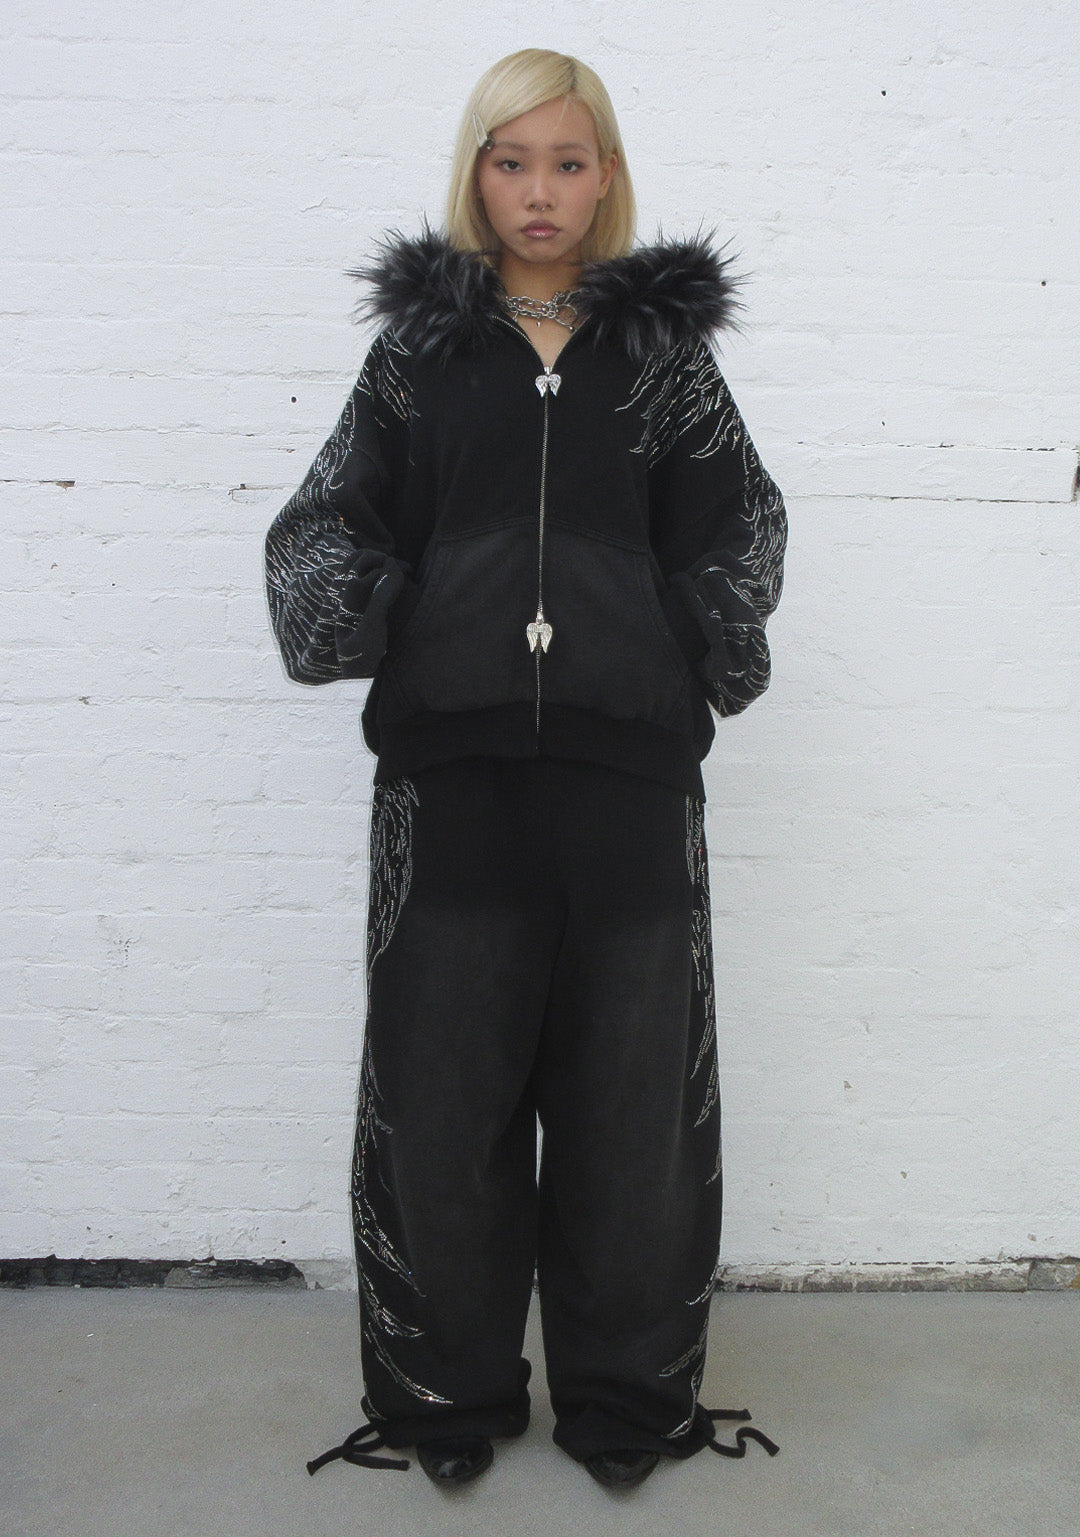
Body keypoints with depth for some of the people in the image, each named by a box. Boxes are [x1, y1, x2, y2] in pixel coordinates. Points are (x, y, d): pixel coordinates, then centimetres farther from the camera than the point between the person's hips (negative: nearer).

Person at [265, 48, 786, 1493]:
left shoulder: (664, 343, 12)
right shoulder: (420, 340, 11)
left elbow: (736, 523, 9)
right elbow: (331, 518, 7)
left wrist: (720, 645, -6)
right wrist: (344, 622, -9)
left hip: (629, 764, 0)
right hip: (453, 759, 0)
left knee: (629, 1088, 6)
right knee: (444, 1088, 5)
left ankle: (625, 1396, 25)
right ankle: (453, 1390, 25)